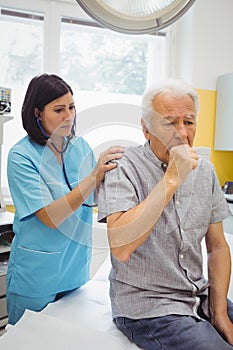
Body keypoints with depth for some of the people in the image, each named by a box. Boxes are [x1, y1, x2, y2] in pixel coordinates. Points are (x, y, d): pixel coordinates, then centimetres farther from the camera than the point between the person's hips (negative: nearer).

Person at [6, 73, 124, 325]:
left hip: (77, 267, 5)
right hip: (37, 274, -4)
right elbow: (51, 217, -26)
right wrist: (94, 177, -34)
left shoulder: (80, 146, -2)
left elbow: (95, 199, 2)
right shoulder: (21, 156, -17)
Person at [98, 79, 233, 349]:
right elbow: (121, 248, -29)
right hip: (146, 305, -5)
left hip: (200, 296, 6)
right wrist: (171, 180, -28)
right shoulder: (123, 168, -14)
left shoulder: (205, 171, 4)